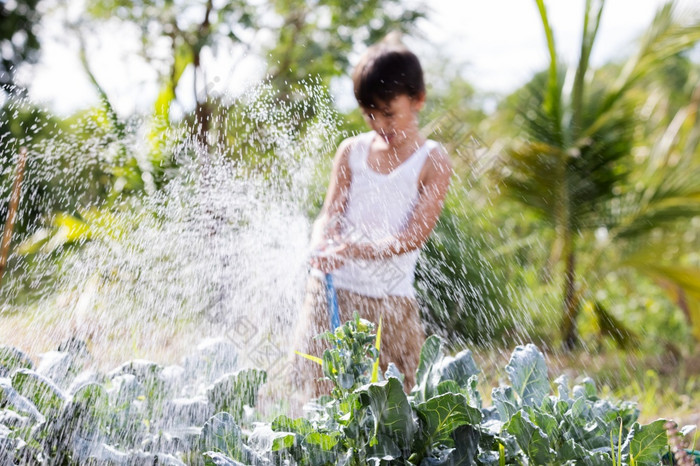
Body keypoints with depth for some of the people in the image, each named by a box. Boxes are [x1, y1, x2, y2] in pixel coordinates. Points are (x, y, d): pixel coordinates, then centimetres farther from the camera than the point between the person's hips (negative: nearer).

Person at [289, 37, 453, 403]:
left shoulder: (433, 162, -2)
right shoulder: (352, 151, 10)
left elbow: (414, 236, -10)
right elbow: (330, 214, 6)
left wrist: (358, 250, -26)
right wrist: (322, 246, -18)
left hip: (390, 302, -3)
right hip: (330, 290, 3)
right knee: (318, 397, 2)